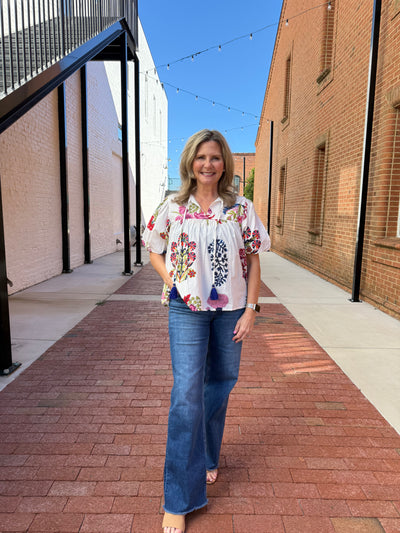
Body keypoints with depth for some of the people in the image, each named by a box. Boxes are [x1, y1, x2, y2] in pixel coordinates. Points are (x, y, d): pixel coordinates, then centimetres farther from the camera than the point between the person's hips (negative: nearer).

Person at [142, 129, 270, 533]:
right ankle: (179, 499, 11)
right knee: (187, 394, -5)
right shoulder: (173, 207, 0)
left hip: (230, 308, 2)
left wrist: (250, 309, -3)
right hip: (187, 309, -2)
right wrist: (174, 283, -6)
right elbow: (154, 251, 10)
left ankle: (206, 457, 43)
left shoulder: (241, 209, 1)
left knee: (220, 385, 15)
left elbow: (253, 260, 3)